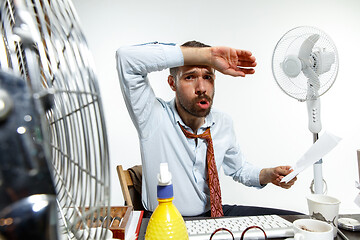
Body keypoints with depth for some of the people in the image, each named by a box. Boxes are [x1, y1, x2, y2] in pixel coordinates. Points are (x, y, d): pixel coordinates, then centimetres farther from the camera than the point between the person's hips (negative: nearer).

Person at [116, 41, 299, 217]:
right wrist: (205, 55, -32)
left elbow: (238, 169, 17)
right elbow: (126, 56, -32)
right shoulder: (154, 116, -16)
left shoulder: (223, 123, 0)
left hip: (213, 213, 5)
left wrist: (269, 175, -4)